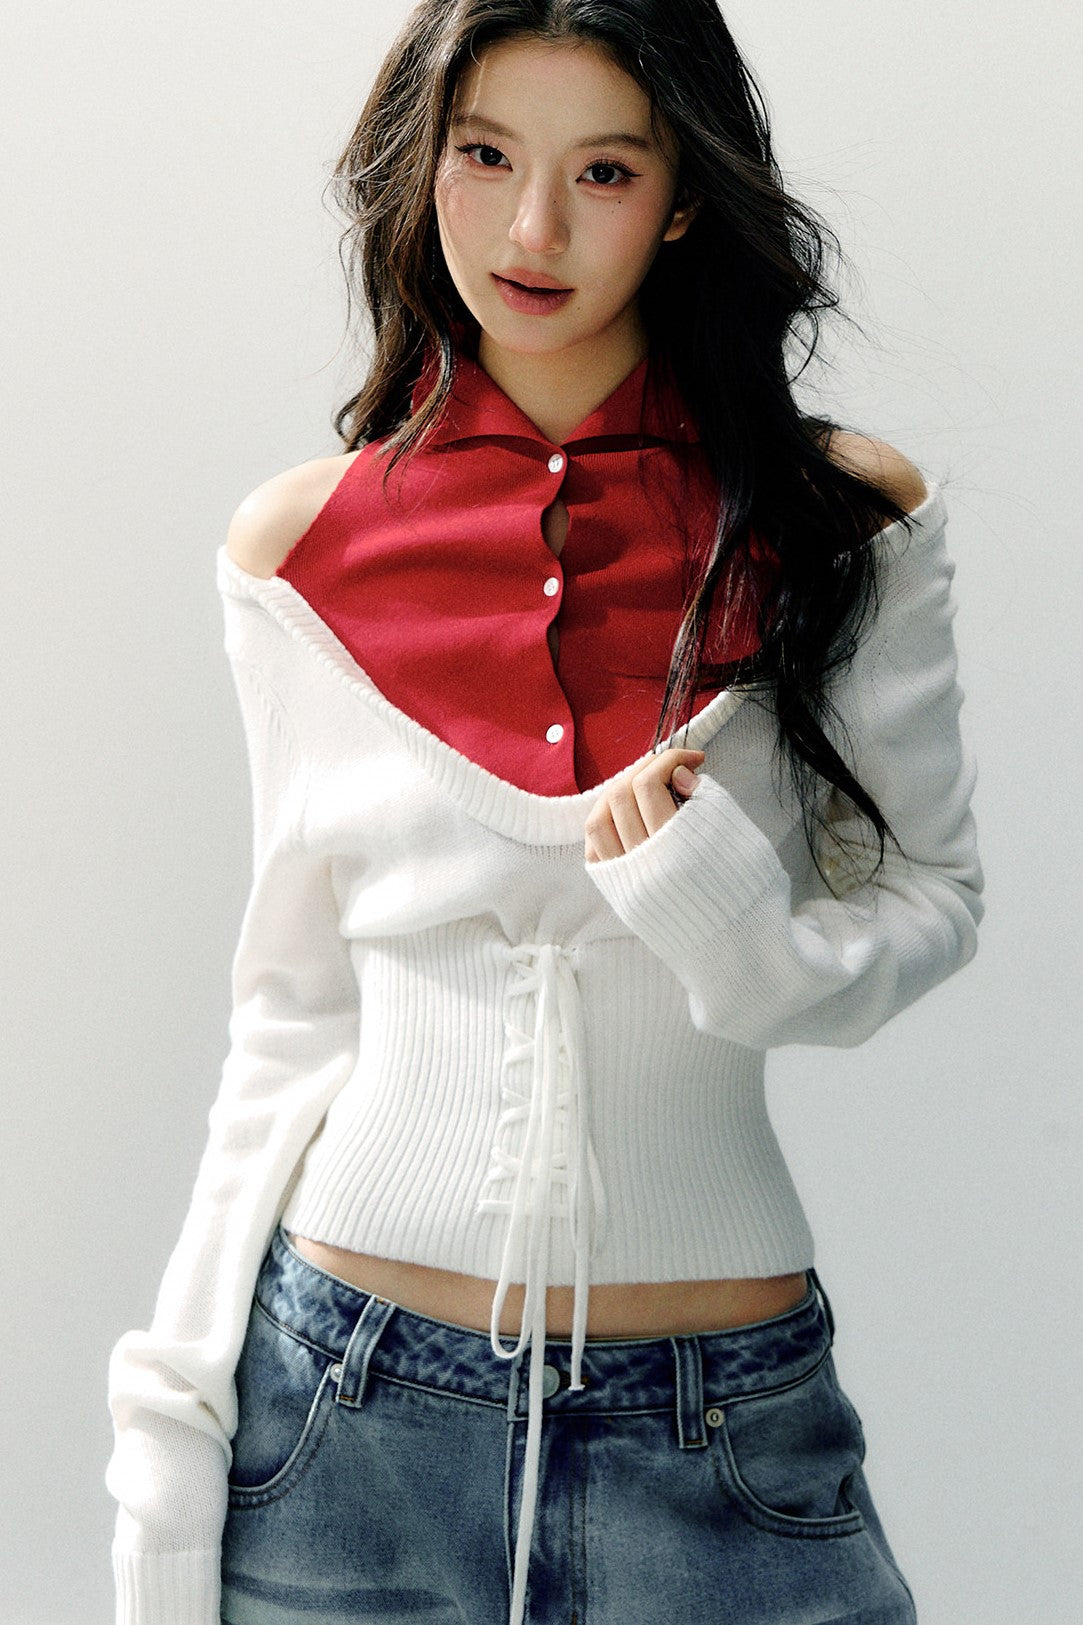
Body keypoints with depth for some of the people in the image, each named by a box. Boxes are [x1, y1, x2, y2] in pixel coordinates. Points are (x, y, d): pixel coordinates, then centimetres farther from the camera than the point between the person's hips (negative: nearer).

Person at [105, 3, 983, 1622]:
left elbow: (929, 895, 5)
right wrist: (174, 1436, 2)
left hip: (725, 1428, 0)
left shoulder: (843, 524, -3)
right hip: (349, 1409, 1)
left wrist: (742, 940, -17)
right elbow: (293, 1014, 5)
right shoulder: (300, 547, 0)